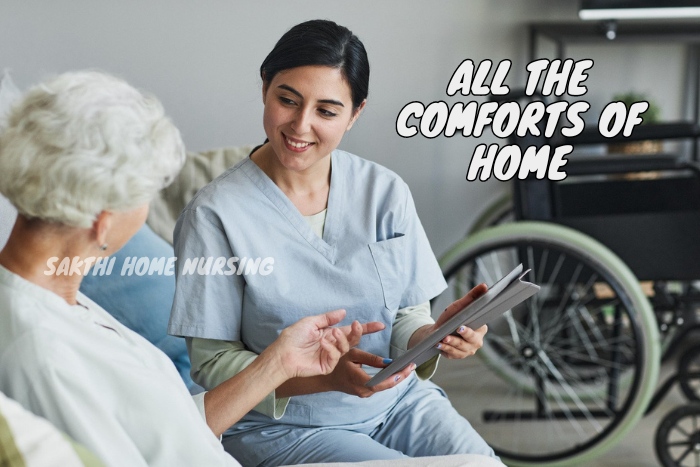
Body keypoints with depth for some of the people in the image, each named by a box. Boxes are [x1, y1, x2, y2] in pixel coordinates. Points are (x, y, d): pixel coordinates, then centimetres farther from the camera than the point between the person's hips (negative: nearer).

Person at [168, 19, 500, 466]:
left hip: (398, 403, 5)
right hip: (283, 426, -4)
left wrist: (436, 336, -19)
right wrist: (325, 375, -24)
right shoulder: (215, 215, -12)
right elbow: (212, 365, -10)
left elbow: (407, 320, 6)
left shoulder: (386, 193, 1)